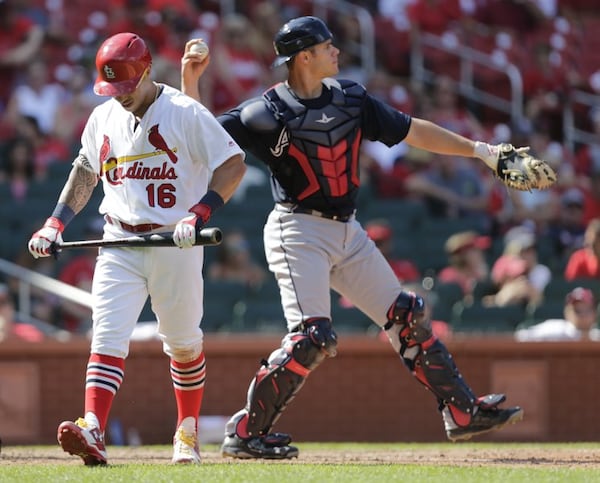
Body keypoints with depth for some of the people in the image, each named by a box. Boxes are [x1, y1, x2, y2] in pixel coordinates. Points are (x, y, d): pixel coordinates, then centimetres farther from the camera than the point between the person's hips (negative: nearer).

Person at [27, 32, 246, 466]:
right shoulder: (104, 118, 8)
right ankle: (92, 431, -27)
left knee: (183, 343, 9)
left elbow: (233, 163, -11)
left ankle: (188, 431, 28)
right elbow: (87, 168, 23)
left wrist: (199, 214, -23)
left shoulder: (186, 113, -9)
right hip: (119, 244, 3)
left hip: (175, 244, -3)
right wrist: (56, 223, 14)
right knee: (108, 336, -13)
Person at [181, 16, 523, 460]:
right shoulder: (268, 112, -10)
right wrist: (190, 83, -23)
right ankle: (245, 433, -10)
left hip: (348, 234, 7)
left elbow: (412, 131, 13)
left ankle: (463, 411, 18)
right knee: (312, 336, -19)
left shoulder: (350, 98, 6)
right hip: (299, 233, -7)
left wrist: (479, 150, 11)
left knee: (407, 317, 9)